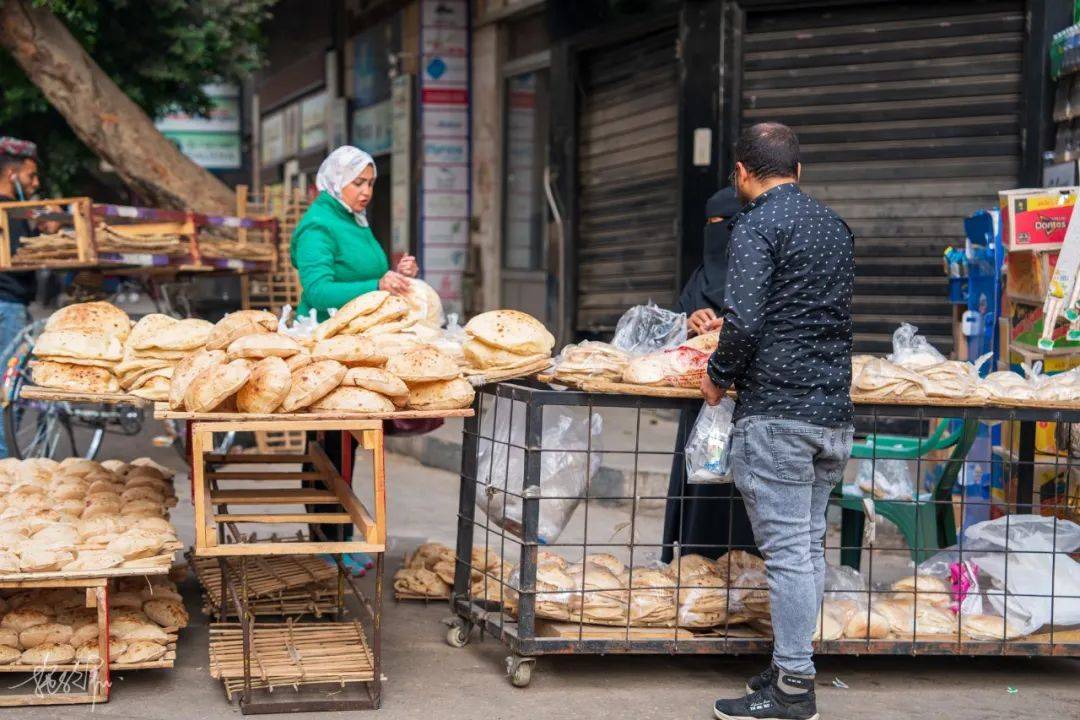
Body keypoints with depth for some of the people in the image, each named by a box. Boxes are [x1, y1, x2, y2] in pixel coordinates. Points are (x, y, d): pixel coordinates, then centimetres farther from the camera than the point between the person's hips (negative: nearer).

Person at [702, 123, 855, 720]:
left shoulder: (758, 224, -9)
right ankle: (794, 666, 21)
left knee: (787, 550, -5)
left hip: (775, 410, -8)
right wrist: (725, 328, 32)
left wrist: (718, 375, -2)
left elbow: (744, 320, -20)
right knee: (809, 545, 13)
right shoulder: (835, 226, 16)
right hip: (834, 410, 8)